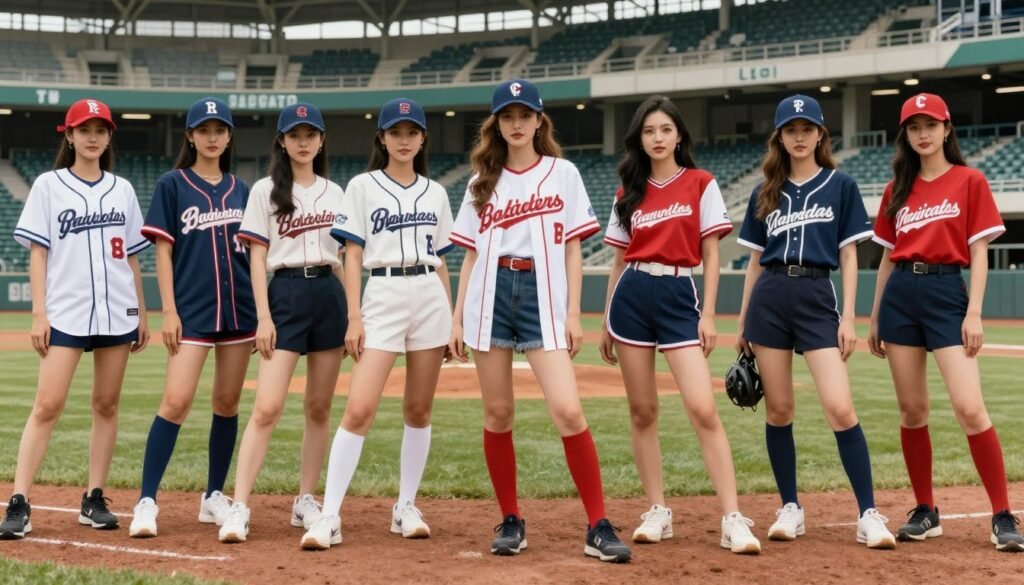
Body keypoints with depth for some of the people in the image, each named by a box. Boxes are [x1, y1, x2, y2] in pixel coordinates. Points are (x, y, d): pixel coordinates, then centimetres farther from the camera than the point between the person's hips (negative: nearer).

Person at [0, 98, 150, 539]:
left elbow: (131, 257, 14)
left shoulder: (122, 190, 12)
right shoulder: (49, 185, 3)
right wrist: (39, 313, -8)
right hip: (65, 313, -3)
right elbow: (37, 253, 0)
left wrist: (141, 314, 11)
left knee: (106, 405, 5)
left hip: (117, 312, 4)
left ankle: (94, 500, 12)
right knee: (48, 405, -11)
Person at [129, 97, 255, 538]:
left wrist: (259, 312, 8)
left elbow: (253, 252, 13)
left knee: (228, 403, 7)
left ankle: (214, 497, 17)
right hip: (192, 311, -4)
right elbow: (163, 252, -2)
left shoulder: (241, 190, 12)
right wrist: (169, 311, -9)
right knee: (176, 401, -14)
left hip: (239, 307, 4)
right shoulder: (172, 186, 1)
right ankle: (146, 501, -12)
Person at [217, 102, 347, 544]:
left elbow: (343, 256, 14)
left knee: (320, 407, 7)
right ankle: (239, 508, -15)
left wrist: (351, 312, 9)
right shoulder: (265, 191, 1)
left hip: (330, 295, 4)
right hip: (286, 295, -4)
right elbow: (257, 258, -2)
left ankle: (306, 502, 16)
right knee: (267, 407, -13)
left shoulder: (335, 193, 12)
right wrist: (263, 316, -11)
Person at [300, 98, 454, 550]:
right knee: (359, 409, -13)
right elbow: (352, 256, 0)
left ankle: (406, 508, 17)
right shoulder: (363, 187, 4)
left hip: (430, 297, 4)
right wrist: (353, 317, -8)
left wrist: (452, 317, 12)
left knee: (419, 409, 6)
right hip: (383, 296, -4)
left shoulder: (435, 193, 13)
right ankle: (329, 517, -14)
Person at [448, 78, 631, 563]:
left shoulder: (562, 173, 6)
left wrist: (574, 314, -4)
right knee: (497, 414, 3)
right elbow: (472, 254, 13)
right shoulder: (483, 182, 13)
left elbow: (573, 249, 4)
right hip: (490, 296, 3)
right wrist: (456, 318, 7)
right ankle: (511, 522, 15)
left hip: (543, 295, -3)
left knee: (567, 411, -14)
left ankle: (598, 528, -8)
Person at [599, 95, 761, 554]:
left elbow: (710, 255, 1)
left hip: (679, 297, -3)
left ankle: (733, 520, -14)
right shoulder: (630, 193, 11)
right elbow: (619, 260, 15)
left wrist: (708, 314, -6)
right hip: (631, 297, 3)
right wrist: (606, 322, 12)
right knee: (642, 411, 5)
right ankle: (657, 512, 14)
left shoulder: (700, 184, 3)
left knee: (703, 409, -13)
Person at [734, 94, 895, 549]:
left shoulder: (840, 186, 4)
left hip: (817, 298, -3)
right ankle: (790, 509, 14)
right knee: (779, 409, 4)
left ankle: (868, 514, -10)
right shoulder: (766, 194, 12)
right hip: (769, 299, 3)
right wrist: (742, 324, 13)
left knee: (839, 408, -13)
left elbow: (849, 256, 3)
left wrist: (848, 318, -5)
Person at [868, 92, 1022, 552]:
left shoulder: (969, 181, 1)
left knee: (969, 407, -14)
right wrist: (875, 318, 15)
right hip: (900, 295, 5)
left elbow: (978, 252, -3)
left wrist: (974, 312, -11)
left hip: (946, 293, -4)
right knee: (912, 410, 6)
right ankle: (925, 513, 15)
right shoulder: (897, 190, 12)